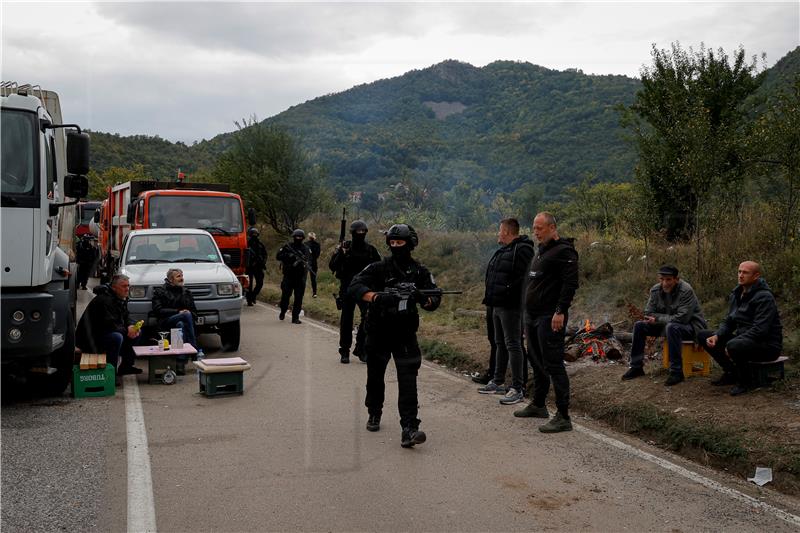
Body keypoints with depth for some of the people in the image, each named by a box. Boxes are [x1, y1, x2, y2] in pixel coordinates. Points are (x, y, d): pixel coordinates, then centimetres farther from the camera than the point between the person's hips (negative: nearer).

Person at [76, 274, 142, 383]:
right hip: (90, 339, -10)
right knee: (117, 337, -35)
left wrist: (131, 326, -8)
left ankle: (125, 366, 15)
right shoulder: (104, 300, -23)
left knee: (136, 333, 6)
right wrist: (126, 330, -21)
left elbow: (126, 317, 14)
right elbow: (108, 325, -30)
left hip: (103, 333, 10)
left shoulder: (122, 298, 8)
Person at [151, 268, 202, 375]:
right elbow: (158, 310, -3)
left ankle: (180, 364, -43)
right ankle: (197, 351, -38)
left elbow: (194, 312, 19)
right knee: (187, 315, -33)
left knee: (181, 325, -35)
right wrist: (178, 312, -11)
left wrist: (189, 313, -6)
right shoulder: (159, 292, 12)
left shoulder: (186, 292, 23)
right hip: (165, 323, -3)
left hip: (183, 321, 4)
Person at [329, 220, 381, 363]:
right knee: (346, 321, 3)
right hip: (347, 289, -1)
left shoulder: (371, 250, 5)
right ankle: (344, 352, 13)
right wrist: (340, 254, -20)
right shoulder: (344, 247, 1)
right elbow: (332, 266, -3)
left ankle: (361, 349, 9)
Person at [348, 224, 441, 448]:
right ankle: (374, 415, 40)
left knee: (408, 380, -13)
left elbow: (435, 300, 0)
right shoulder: (379, 268, -4)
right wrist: (376, 296, -34)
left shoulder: (420, 272, 3)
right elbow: (354, 287, -16)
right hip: (378, 332, 0)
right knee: (375, 377, 16)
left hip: (405, 335, 0)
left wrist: (424, 300, -24)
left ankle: (409, 430, -17)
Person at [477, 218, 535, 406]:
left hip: (510, 307, -10)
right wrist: (489, 301, 19)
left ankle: (517, 389, -3)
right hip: (498, 305, 10)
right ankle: (497, 382, 28)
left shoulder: (522, 250, -14)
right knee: (500, 344, 17)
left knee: (513, 345, -7)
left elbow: (521, 278, -23)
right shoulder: (503, 251, 18)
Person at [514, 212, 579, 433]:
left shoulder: (564, 251, -11)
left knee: (553, 364, -10)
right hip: (532, 316, 10)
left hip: (550, 318, -10)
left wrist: (560, 312, -25)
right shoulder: (541, 251, 19)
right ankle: (538, 404, 32)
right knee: (537, 362, 18)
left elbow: (570, 283, -19)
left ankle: (563, 417, -7)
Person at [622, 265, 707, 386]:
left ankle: (677, 372, -28)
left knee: (672, 327, -38)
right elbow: (648, 314, -4)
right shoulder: (655, 290, -5)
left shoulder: (686, 291, -24)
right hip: (668, 325, 7)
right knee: (639, 325, -6)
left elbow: (681, 318, -30)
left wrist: (658, 319, -22)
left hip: (691, 326, -7)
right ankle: (636, 367, 3)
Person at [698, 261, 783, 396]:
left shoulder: (764, 297, -18)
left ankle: (744, 381, -10)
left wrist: (732, 343, -28)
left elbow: (760, 329, -26)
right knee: (703, 336, 1)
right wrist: (716, 336, -9)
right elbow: (729, 321, 12)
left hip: (767, 345, -9)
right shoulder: (737, 294, 8)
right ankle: (731, 373, 6)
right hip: (743, 339, 9)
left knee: (734, 346, -39)